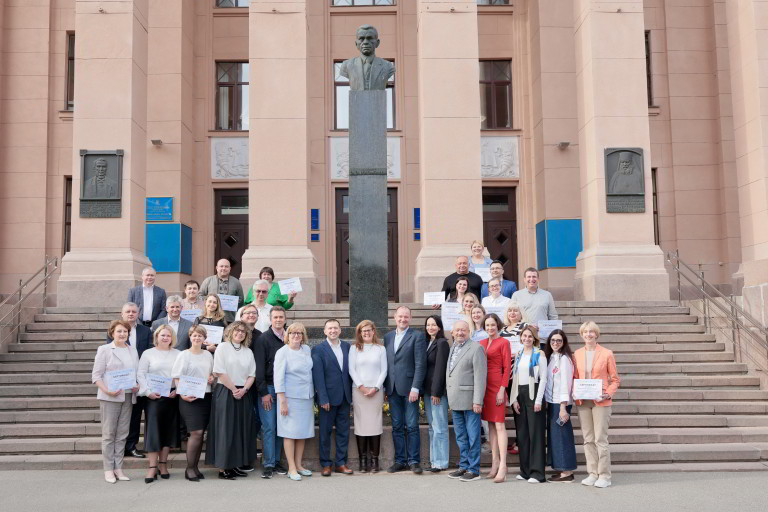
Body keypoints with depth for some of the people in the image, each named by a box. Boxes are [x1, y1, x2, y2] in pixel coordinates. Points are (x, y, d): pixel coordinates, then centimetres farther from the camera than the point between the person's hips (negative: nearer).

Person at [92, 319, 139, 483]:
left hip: (128, 396, 4)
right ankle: (108, 469, 5)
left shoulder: (133, 351, 15)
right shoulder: (104, 350, 2)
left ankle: (118, 467, 13)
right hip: (110, 397, -4)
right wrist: (107, 390, -17)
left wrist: (137, 386, -2)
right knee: (109, 433, -1)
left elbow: (138, 372, 18)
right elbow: (96, 375, -3)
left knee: (122, 433, 6)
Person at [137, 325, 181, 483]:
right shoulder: (148, 353, 5)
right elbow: (141, 374, 0)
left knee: (168, 430, 6)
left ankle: (163, 464, 16)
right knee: (153, 430, -5)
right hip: (154, 397, -2)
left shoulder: (178, 354, 8)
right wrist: (148, 392, -11)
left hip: (172, 396, 2)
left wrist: (177, 390, -8)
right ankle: (152, 467, -3)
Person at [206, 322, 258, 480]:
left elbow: (252, 375, 9)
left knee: (241, 430, 5)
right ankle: (222, 468, -1)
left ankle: (234, 466, 13)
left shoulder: (248, 352, 13)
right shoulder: (223, 348, -1)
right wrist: (233, 389, -11)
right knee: (225, 431, -4)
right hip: (225, 393, -5)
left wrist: (243, 389, -8)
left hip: (243, 395, 5)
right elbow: (219, 372, -9)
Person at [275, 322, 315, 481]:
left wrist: (313, 392, 14)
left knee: (303, 432, 9)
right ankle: (291, 468, 2)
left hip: (306, 397, 6)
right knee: (290, 432, -3)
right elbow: (278, 377, -10)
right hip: (290, 397, -6)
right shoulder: (282, 352, -7)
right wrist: (282, 401, -14)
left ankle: (299, 465, 18)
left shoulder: (307, 350, 9)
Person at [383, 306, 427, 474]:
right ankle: (400, 460, 16)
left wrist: (415, 388, -14)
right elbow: (385, 363, 14)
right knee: (397, 427, 9)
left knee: (412, 426, -1)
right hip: (392, 389, 5)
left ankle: (414, 461, 6)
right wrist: (385, 387, 7)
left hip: (409, 388, -5)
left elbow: (420, 364, -7)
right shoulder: (388, 337, 14)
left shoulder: (417, 336, -2)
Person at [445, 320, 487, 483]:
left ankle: (474, 469, 5)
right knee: (460, 437, 14)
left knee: (473, 436, -2)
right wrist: (450, 398, 13)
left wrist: (477, 401, -18)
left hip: (469, 400, -8)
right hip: (455, 401, 8)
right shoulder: (452, 348, 16)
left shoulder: (476, 348, -8)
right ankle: (464, 466, 23)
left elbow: (480, 376, -13)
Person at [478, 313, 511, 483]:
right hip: (484, 386, 6)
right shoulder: (481, 343, 15)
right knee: (490, 424, 9)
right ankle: (495, 462, 14)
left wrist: (502, 390, -13)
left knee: (499, 425, -9)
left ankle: (503, 467, -10)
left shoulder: (503, 343, -3)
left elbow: (507, 368, -7)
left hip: (497, 386, -6)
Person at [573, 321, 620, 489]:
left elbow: (615, 379, 2)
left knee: (600, 439, -5)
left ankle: (604, 476, 2)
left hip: (601, 402, -4)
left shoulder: (607, 354, -1)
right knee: (588, 439, 8)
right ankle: (592, 473, 16)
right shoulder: (577, 354, 9)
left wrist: (608, 394, -13)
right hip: (582, 402, 4)